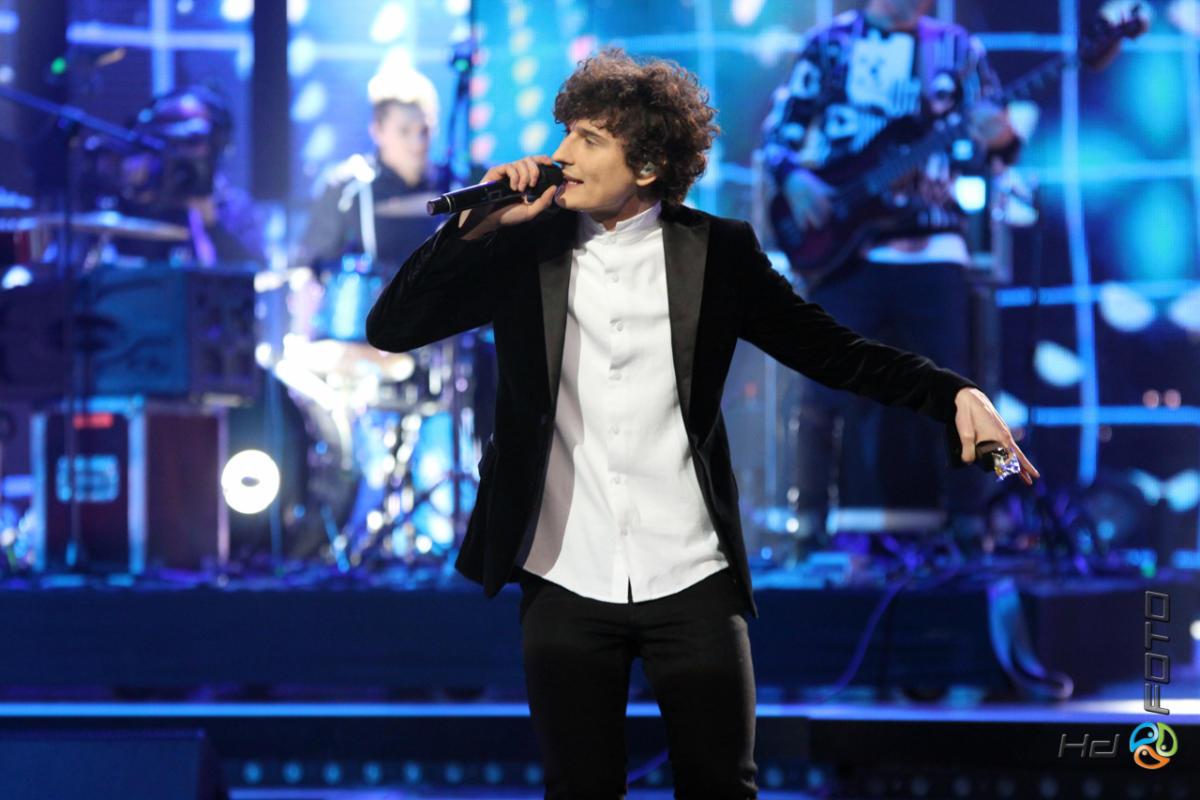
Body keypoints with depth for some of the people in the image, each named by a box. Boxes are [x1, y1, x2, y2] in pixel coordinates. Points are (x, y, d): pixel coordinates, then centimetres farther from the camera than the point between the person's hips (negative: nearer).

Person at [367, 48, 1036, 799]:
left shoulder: (717, 251, 0)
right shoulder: (526, 246, 2)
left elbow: (831, 349, 1)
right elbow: (391, 328, -1)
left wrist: (954, 394, -12)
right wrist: (478, 226, -12)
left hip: (692, 580, -1)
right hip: (566, 585, 1)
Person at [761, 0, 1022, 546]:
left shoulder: (957, 49, 10)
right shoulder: (829, 44, 8)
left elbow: (993, 140, 6)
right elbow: (779, 130, 8)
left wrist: (999, 139, -18)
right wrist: (792, 178, -11)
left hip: (931, 249, 1)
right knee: (824, 391, -4)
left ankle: (967, 522, 4)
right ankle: (809, 518, 4)